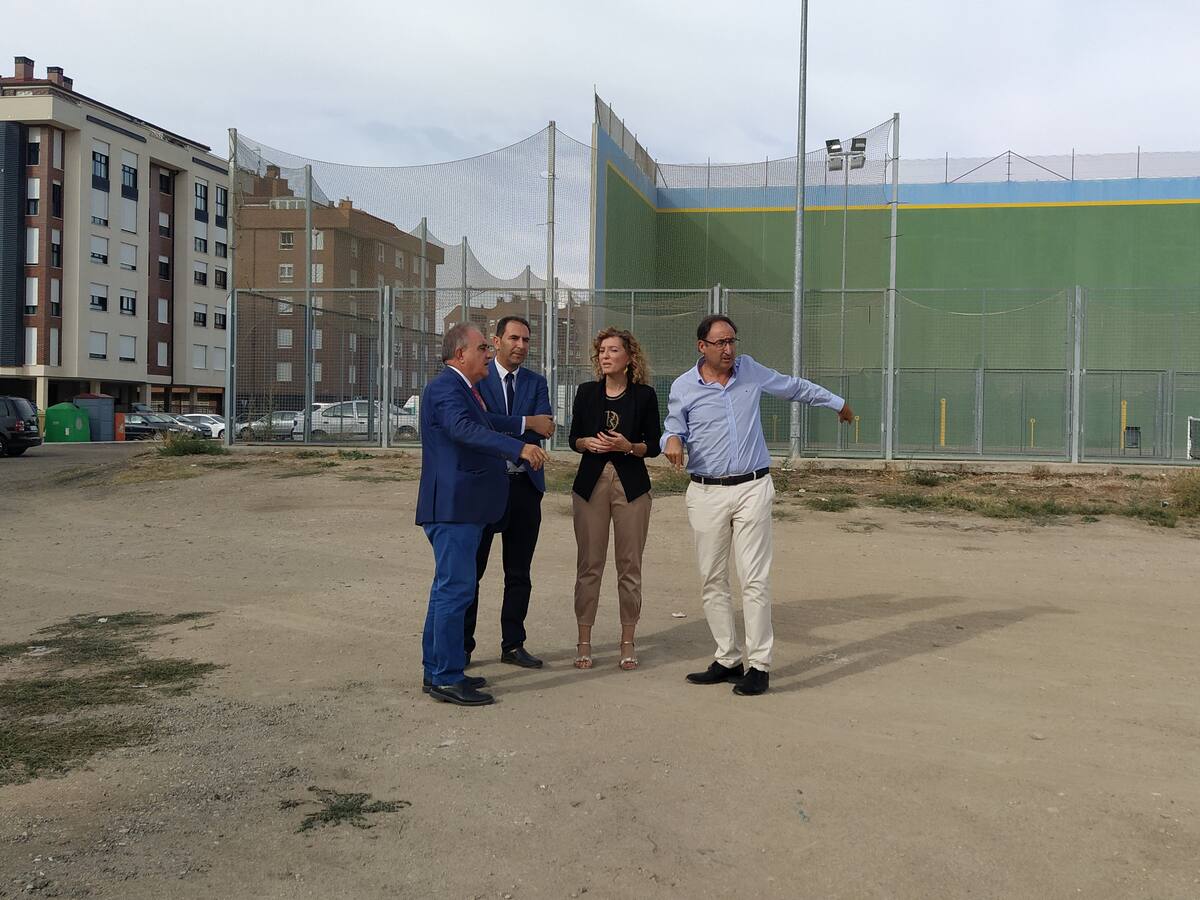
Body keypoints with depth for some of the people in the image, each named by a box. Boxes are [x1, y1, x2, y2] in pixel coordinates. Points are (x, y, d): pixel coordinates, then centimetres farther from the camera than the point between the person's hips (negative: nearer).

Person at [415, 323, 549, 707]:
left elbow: (483, 421, 36)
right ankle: (447, 679, -3)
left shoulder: (463, 388, 19)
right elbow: (465, 429, -32)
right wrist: (519, 448, -41)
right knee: (456, 589, -9)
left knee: (448, 588, 15)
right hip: (452, 507, -11)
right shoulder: (444, 388, -15)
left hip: (463, 507, 11)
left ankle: (436, 670, 24)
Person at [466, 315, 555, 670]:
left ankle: (513, 645, 21)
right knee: (470, 570, 3)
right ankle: (462, 646, 13)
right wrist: (526, 422, -19)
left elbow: (544, 428, -7)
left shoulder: (536, 383, 9)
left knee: (519, 573, 10)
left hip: (525, 485, 4)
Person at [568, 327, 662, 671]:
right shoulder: (587, 392, 7)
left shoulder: (644, 395, 1)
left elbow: (653, 446, 3)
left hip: (631, 484, -1)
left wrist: (628, 446, -15)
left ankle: (627, 643, 13)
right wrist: (588, 443, -10)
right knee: (588, 565, 3)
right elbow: (574, 439, 11)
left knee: (630, 566, 2)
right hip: (591, 483, 1)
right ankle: (584, 642, 12)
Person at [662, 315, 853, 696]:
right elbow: (672, 432, 9)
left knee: (755, 579, -7)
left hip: (753, 489, -1)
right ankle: (728, 659, 16)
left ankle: (759, 665, -2)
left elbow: (795, 387, 22)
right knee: (712, 581, 5)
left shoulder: (751, 370, 6)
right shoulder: (683, 387, 2)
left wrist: (837, 402, 33)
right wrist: (671, 441, -17)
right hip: (706, 493, 1)